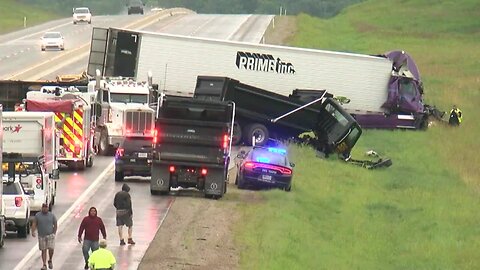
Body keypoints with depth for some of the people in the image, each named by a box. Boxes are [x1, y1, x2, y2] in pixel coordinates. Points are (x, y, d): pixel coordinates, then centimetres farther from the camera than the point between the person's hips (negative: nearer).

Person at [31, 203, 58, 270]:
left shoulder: (52, 215, 1)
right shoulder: (37, 215, 1)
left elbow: (55, 225, 7)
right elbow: (34, 224, -3)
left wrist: (54, 233, 4)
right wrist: (33, 232, -18)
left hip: (50, 235, -1)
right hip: (41, 236, 1)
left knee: (51, 249, -11)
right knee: (43, 251, 3)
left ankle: (50, 261, 16)